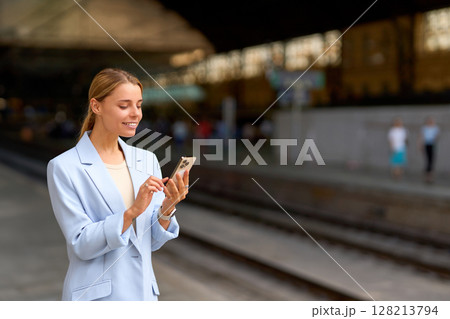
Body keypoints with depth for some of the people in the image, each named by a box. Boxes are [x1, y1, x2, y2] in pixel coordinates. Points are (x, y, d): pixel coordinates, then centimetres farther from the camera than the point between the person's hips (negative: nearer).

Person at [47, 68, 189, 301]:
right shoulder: (64, 167, -11)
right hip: (97, 295, -4)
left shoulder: (147, 161, 2)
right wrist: (132, 211, -25)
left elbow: (153, 241, 3)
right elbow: (81, 244, -14)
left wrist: (167, 208, -16)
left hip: (144, 290, 4)